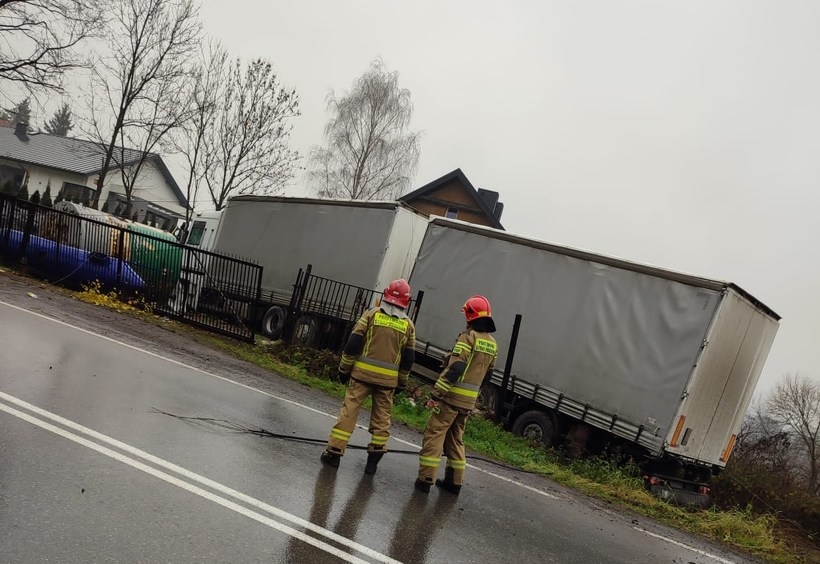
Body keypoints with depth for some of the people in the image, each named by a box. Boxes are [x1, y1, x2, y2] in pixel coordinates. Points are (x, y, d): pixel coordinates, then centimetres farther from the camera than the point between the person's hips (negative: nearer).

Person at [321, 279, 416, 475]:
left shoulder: (372, 314, -2)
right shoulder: (408, 325, 3)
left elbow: (353, 343, -4)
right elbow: (408, 358, 6)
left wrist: (344, 368, 5)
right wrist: (401, 382, 16)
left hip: (363, 372, -1)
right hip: (388, 378, 2)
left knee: (348, 412, 4)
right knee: (382, 419, 12)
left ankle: (334, 453, 6)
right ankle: (374, 459, 14)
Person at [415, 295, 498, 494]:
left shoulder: (468, 336, -14)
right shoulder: (492, 344, 10)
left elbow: (455, 368, -20)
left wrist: (436, 393, -19)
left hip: (452, 396, -7)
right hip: (469, 401, 7)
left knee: (434, 435, 0)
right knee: (455, 438, 19)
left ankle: (425, 479, 0)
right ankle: (455, 481, 22)